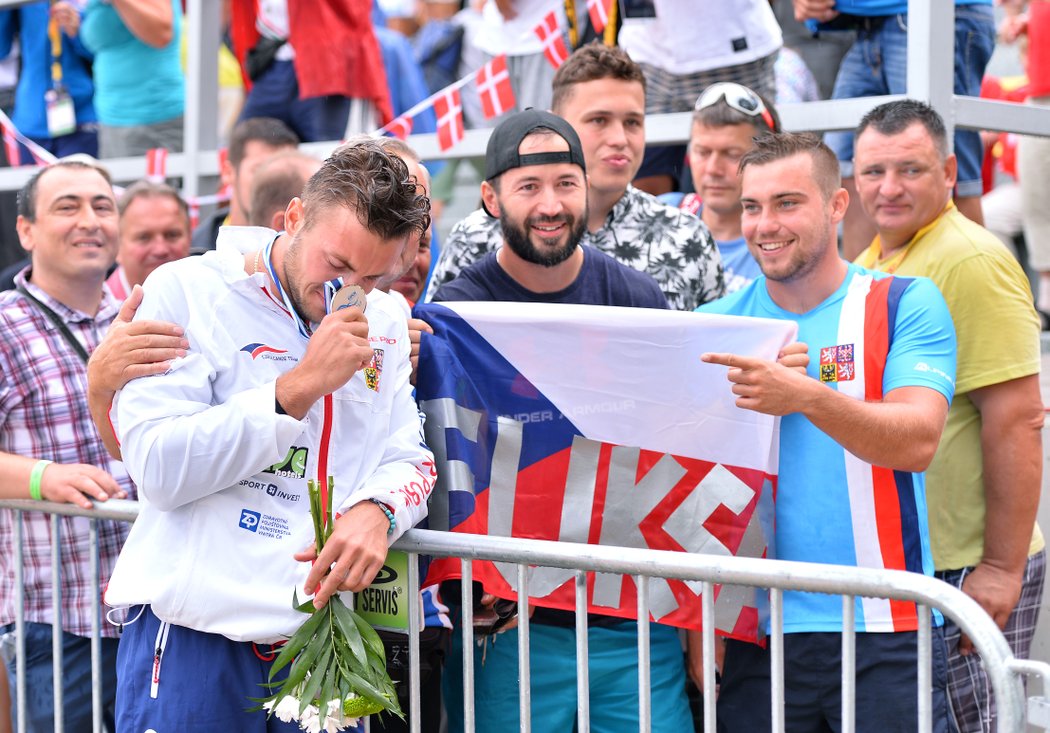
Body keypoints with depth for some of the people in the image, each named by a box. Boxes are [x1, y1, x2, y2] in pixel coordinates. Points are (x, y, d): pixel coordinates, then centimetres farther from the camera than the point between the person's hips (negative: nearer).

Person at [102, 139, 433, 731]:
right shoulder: (188, 291, -6)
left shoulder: (384, 321, 10)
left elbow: (408, 458, 9)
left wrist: (377, 509, -15)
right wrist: (298, 388, -19)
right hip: (198, 633, -4)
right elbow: (160, 470, -15)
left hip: (325, 634, 5)